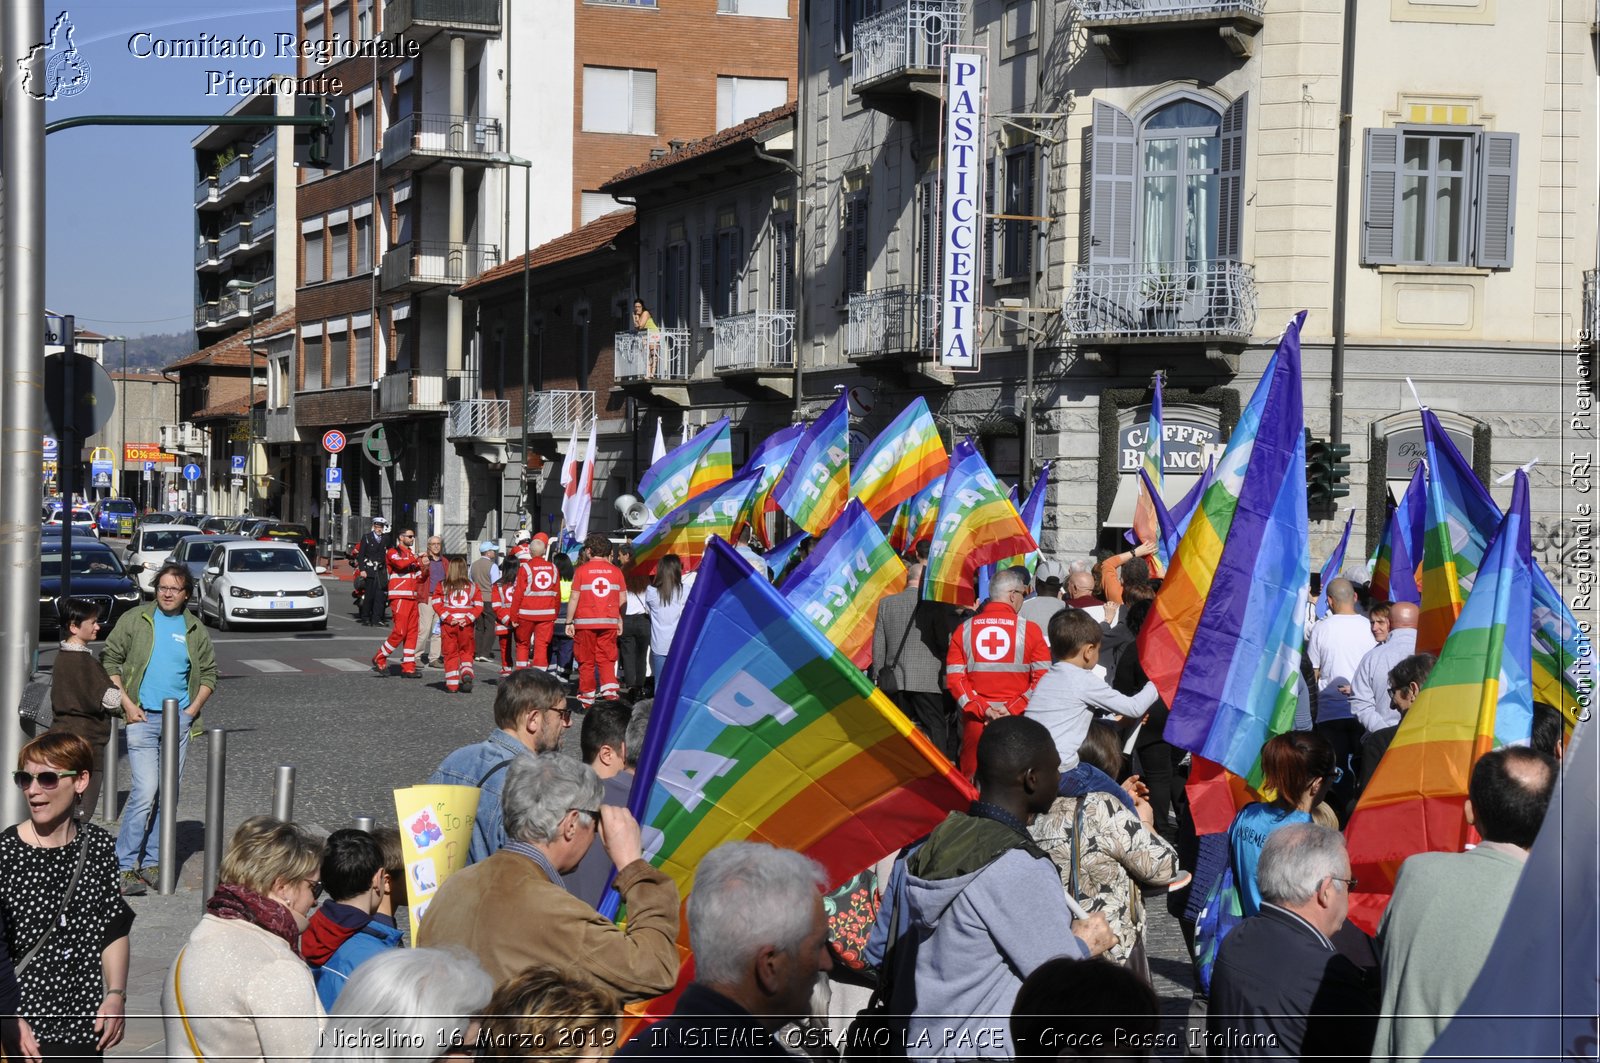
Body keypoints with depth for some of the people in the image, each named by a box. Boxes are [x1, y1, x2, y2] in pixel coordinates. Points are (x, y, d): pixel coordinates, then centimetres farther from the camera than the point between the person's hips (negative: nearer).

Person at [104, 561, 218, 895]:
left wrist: (194, 708, 2)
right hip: (143, 717, -4)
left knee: (168, 794, 7)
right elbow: (110, 660, 4)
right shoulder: (134, 620, 2)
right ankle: (125, 865, -10)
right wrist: (126, 703, -6)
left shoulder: (195, 630, 10)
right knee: (144, 791, -14)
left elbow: (209, 673, 16)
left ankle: (152, 861, 16)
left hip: (179, 720, 4)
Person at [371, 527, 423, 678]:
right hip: (399, 597, -8)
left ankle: (408, 667, 6)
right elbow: (401, 564, -23)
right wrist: (415, 559, -9)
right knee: (399, 631, -13)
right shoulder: (393, 553, -1)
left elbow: (419, 578, 22)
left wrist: (423, 567, 4)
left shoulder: (411, 555, 23)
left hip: (412, 597, 8)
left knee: (412, 632, 4)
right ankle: (379, 659, 0)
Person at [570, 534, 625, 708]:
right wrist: (620, 621, 16)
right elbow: (622, 600, 5)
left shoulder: (581, 570, -4)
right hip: (609, 622, 2)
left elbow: (574, 598, -5)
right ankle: (610, 690, -11)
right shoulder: (616, 571, 3)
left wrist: (569, 622, 1)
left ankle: (587, 697, 10)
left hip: (585, 622, -2)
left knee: (586, 661, 7)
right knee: (607, 659, 6)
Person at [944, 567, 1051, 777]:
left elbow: (954, 677, -1)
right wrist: (1013, 708, -8)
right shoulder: (1030, 630, -2)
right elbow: (1043, 678, -7)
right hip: (1018, 723, -2)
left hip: (974, 720, 2)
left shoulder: (964, 630, 4)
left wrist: (981, 708, -5)